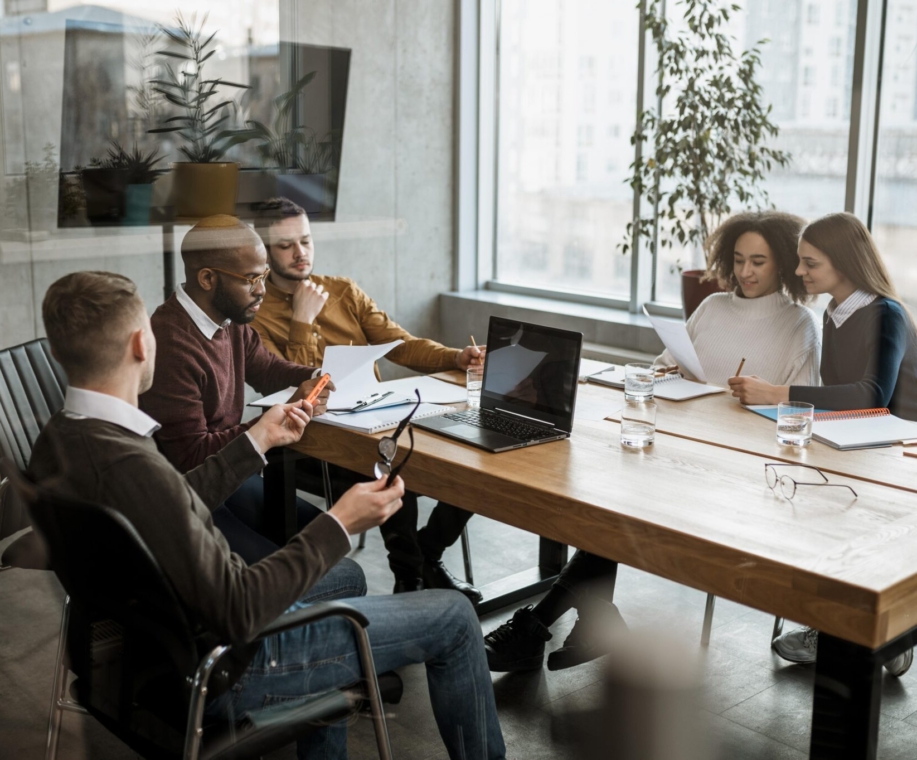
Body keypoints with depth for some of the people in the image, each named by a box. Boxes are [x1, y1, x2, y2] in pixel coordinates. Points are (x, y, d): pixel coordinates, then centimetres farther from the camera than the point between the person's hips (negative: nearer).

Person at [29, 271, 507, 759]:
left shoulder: (58, 440, -5)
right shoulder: (131, 466, -34)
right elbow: (240, 613, -29)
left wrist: (259, 440, 14)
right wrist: (340, 525, -22)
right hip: (223, 670, -9)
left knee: (345, 575, 31)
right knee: (453, 617, 0)